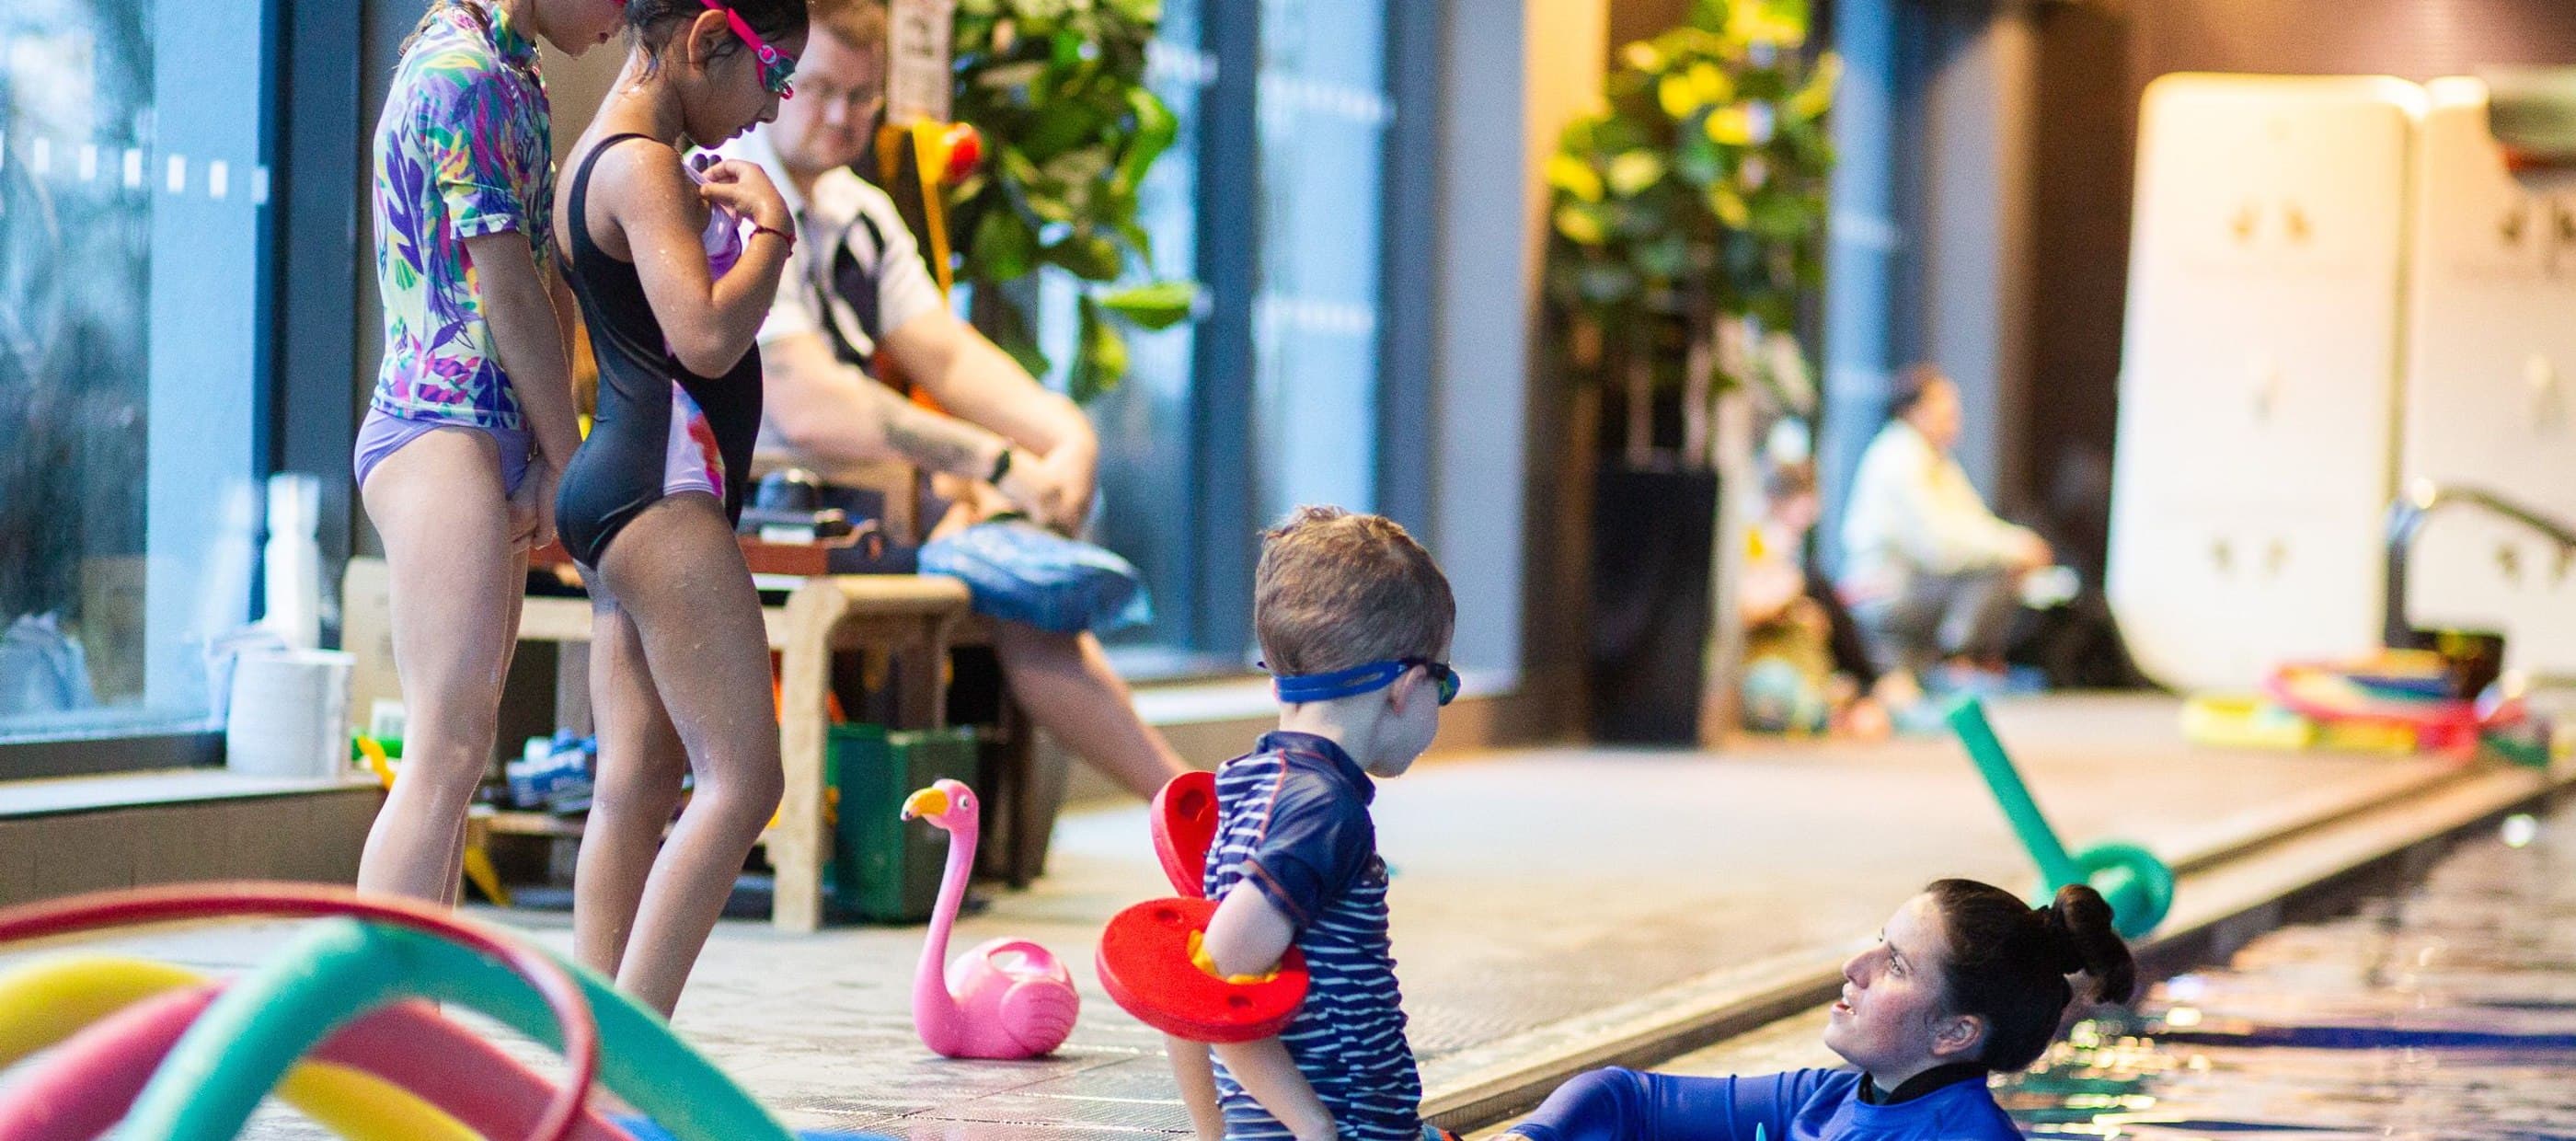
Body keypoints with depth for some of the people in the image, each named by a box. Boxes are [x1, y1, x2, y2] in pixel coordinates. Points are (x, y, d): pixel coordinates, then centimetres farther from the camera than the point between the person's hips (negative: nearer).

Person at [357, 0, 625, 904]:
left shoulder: (512, 77, 19)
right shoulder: (463, 74, -12)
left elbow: (550, 286, 14)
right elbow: (509, 296, -13)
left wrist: (551, 457, 5)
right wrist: (568, 460, -5)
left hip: (490, 441, 10)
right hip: (441, 431, -10)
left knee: (460, 748, 9)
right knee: (449, 747, -15)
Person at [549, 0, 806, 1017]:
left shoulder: (608, 157, 19)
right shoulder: (644, 166, -13)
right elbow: (709, 336, -24)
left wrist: (717, 213, 17)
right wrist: (770, 227, -12)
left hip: (622, 498, 11)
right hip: (657, 488, -11)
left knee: (637, 783, 7)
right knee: (742, 778, -12)